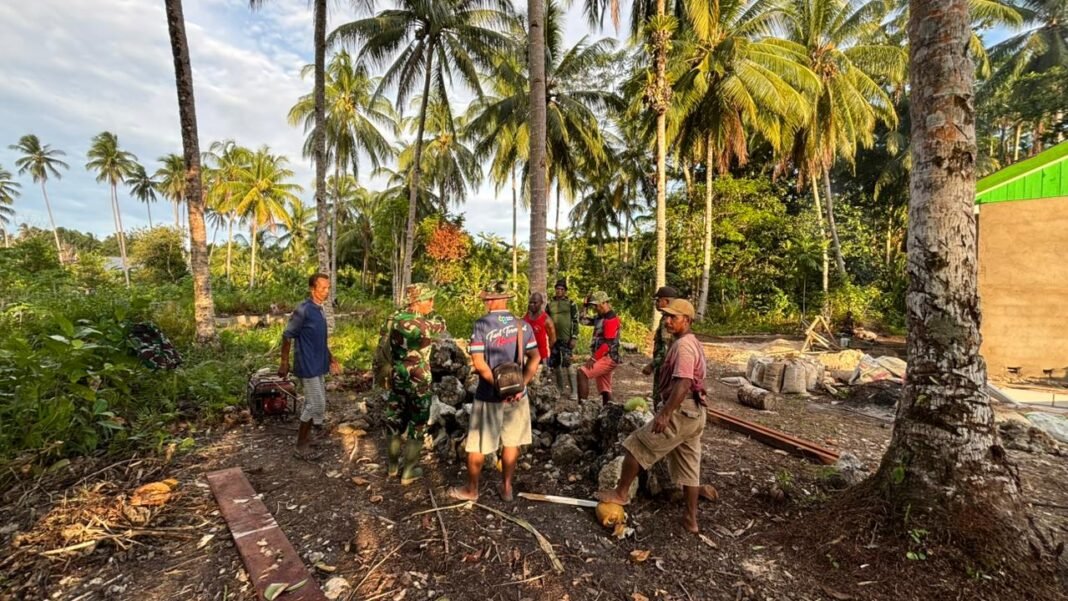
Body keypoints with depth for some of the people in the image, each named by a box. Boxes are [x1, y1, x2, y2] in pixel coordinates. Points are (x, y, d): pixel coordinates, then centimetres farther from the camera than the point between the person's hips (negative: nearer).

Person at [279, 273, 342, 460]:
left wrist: (331, 359, 20)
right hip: (308, 366, -9)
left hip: (318, 366, 9)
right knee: (316, 405, -6)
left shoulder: (319, 310, 10)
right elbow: (287, 335, -13)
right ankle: (301, 447, 7)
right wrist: (284, 362, -11)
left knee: (315, 405, 14)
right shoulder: (303, 310, -17)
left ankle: (303, 441, 26)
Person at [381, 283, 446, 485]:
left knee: (395, 419, 19)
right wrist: (430, 316, 19)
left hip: (397, 377, 6)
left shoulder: (393, 319, -3)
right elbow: (442, 325, 2)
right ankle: (409, 471, 18)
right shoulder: (426, 324, -20)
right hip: (418, 381, -6)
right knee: (416, 424, 9)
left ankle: (392, 465, 35)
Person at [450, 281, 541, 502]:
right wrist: (520, 385, -6)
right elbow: (535, 357, -3)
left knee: (477, 445, 12)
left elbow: (478, 363, -18)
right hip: (517, 394, 4)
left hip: (490, 395, -4)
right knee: (511, 443, 17)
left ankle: (471, 490, 28)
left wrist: (498, 385, -13)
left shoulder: (481, 325, -12)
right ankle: (506, 487, 29)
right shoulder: (522, 325, 0)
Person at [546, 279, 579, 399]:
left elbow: (575, 321, -4)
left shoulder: (571, 304, 0)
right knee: (555, 364, 9)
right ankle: (559, 389, 23)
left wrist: (574, 338, -12)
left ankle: (574, 391, -2)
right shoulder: (550, 304, 11)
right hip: (553, 339, 5)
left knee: (567, 364, -9)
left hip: (566, 339, -5)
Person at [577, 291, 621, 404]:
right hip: (602, 358, 10)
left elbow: (608, 344, -21)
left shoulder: (611, 319, -15)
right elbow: (583, 321, 21)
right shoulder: (600, 317, 13)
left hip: (608, 358, -10)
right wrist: (586, 305, 11)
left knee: (582, 373, -21)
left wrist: (593, 358, -22)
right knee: (605, 390, 11)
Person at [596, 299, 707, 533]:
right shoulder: (693, 343, 16)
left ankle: (621, 493, 14)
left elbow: (683, 384, -27)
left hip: (679, 412, -10)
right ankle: (691, 518, 25)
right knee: (689, 467, 16)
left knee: (635, 446, 0)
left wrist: (665, 413, -28)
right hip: (694, 413, 10)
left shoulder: (683, 345, -17)